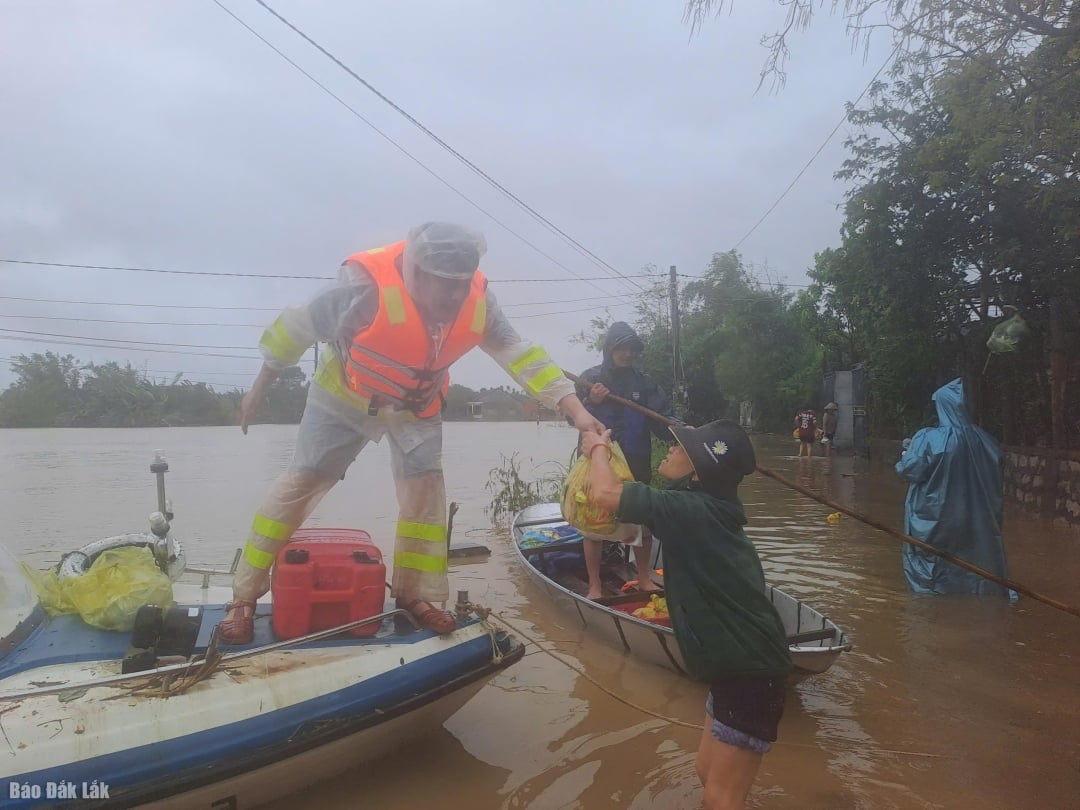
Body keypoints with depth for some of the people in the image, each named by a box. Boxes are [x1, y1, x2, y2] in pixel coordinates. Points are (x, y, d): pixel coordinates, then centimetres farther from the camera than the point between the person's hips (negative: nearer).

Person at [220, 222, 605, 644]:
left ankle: (413, 592, 15)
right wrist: (258, 389, -9)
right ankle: (244, 596, 8)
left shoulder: (477, 300, -23)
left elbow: (519, 353, -16)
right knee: (301, 482, -4)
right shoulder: (365, 288, -36)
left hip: (417, 408, 4)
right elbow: (296, 328, -21)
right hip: (345, 398, -3)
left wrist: (574, 407, -24)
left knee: (425, 490, -2)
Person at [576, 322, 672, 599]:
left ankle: (644, 579, 29)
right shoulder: (590, 378, -2)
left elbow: (662, 422, 2)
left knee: (643, 523, 11)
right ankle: (594, 586, 13)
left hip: (636, 464, 3)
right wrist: (591, 403, -24)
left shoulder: (644, 382, 5)